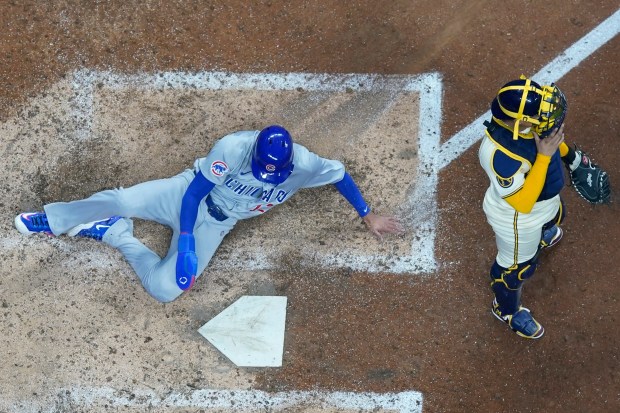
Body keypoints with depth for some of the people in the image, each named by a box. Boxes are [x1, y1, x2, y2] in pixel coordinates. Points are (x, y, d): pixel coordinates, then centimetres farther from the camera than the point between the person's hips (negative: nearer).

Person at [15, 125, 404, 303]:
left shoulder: (303, 165, -23)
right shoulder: (233, 148, -31)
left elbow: (340, 174, -3)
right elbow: (196, 191, -24)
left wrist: (368, 216, 4)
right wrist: (185, 244, -30)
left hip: (215, 225, 2)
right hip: (187, 194, -2)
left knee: (164, 288, -18)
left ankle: (116, 234, 6)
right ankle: (53, 220, 8)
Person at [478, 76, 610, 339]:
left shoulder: (524, 119, -24)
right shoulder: (499, 154, -47)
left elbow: (549, 133, 2)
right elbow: (523, 204, -43)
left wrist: (571, 155, 15)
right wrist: (544, 156, -45)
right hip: (518, 219, -8)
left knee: (554, 219, 40)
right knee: (517, 267, 20)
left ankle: (540, 240, 78)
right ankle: (506, 309, 52)